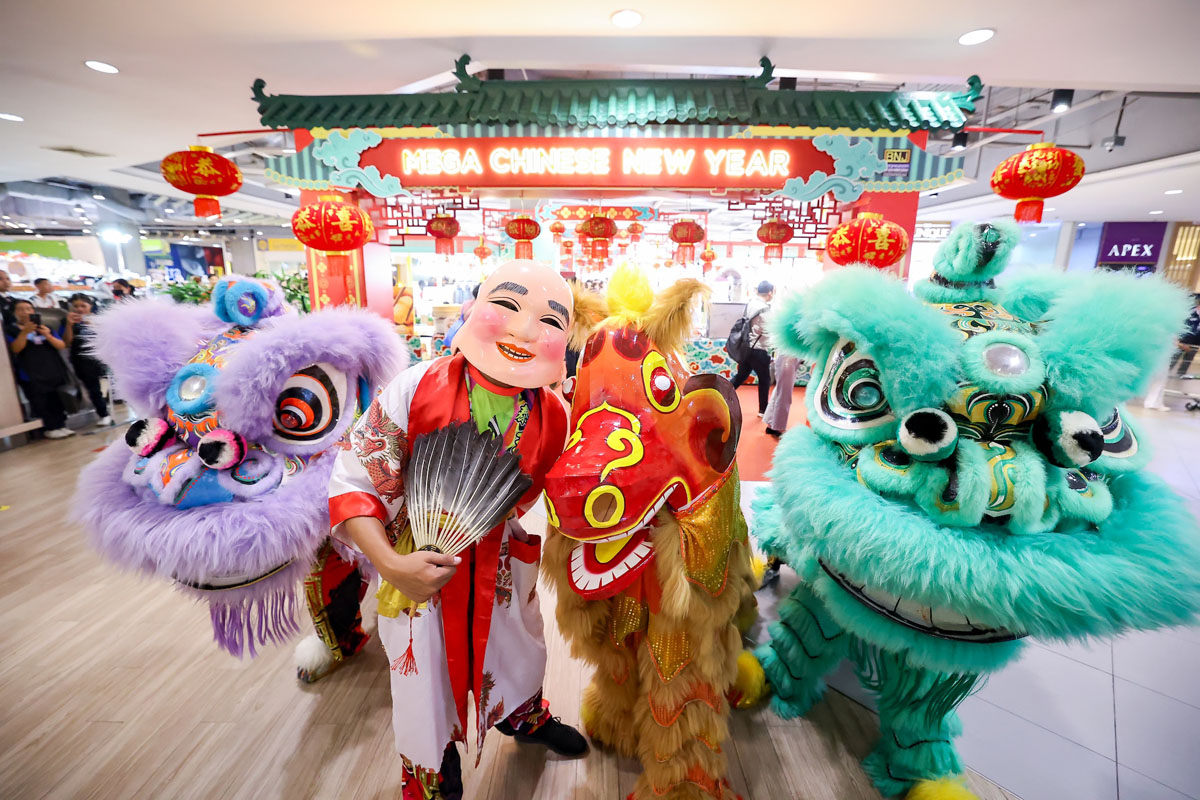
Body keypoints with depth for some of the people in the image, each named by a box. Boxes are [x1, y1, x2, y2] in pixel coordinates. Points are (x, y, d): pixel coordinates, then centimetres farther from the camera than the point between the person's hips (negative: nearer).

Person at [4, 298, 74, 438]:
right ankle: (50, 428, -2)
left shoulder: (45, 328, 16)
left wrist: (48, 335, -12)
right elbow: (15, 349, -9)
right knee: (41, 402, -6)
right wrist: (25, 332, -20)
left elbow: (62, 346, 6)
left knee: (58, 400, 4)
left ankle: (61, 425, 11)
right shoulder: (10, 330, 6)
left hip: (53, 370, 3)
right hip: (31, 374, -3)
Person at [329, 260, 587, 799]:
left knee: (519, 650, 26)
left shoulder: (553, 416, -14)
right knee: (425, 674, 19)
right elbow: (353, 482, -20)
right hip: (419, 566, -2)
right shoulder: (416, 388, -25)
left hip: (502, 565, 3)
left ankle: (524, 717, 64)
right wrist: (390, 564, -28)